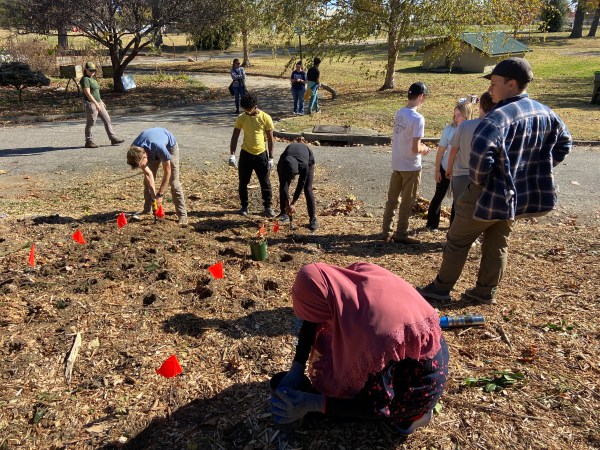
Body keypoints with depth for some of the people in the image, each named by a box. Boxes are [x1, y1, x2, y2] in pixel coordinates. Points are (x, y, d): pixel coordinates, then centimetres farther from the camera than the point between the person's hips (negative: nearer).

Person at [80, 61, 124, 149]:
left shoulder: (92, 79, 16)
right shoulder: (85, 79, -12)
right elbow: (88, 93, -21)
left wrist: (101, 102, 22)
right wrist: (96, 103, -26)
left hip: (98, 103, 9)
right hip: (90, 103, -9)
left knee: (107, 120, 7)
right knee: (90, 123, -1)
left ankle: (113, 139, 10)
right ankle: (89, 142, 9)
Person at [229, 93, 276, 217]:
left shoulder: (266, 118, -8)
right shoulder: (241, 118, -4)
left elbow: (270, 139, -4)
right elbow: (235, 137, -2)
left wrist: (271, 158, -7)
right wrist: (232, 155, -12)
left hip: (261, 154, -1)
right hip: (245, 154, 2)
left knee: (265, 183, 4)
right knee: (243, 182, 7)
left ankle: (268, 206, 18)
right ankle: (244, 206, 23)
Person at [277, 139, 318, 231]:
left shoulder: (304, 165, -45)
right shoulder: (281, 165, -38)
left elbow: (300, 185, -33)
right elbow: (283, 186, -29)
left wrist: (293, 203, -28)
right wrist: (288, 204, -29)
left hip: (308, 160, -3)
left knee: (307, 189, -14)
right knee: (283, 186, -8)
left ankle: (313, 219, -11)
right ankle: (284, 213, 8)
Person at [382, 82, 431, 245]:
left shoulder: (399, 113, 2)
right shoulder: (418, 118, -21)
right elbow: (415, 149, -22)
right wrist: (424, 148, -2)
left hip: (396, 165, 7)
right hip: (411, 167, -7)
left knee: (392, 199, 14)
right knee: (407, 202, 7)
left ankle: (386, 232, 23)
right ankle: (401, 234, 16)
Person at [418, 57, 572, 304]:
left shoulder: (501, 115, -24)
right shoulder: (546, 113, 4)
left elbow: (480, 151, -40)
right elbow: (564, 143, 18)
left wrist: (478, 179, -21)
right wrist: (535, 171, 15)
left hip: (490, 194, -8)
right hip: (519, 195, 8)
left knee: (458, 241, 8)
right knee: (498, 245, 20)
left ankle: (441, 287, 19)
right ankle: (485, 291, 30)